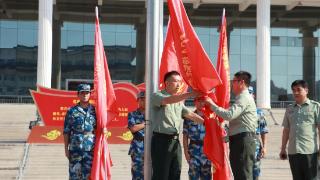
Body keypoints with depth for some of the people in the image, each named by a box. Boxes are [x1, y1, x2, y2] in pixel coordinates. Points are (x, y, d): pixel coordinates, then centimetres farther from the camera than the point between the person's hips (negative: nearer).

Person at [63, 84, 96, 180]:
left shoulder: (95, 111, 8)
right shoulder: (72, 111, 3)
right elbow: (66, 132, 3)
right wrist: (66, 148, -1)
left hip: (91, 149, 1)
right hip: (75, 148, -1)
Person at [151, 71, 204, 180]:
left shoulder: (179, 100, 19)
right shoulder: (157, 96, -5)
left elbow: (190, 115, 17)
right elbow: (168, 100, -25)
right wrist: (190, 94, -33)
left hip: (175, 141, 7)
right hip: (161, 140, -7)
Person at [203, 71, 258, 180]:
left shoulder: (245, 98, -11)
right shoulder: (242, 98, 23)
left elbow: (229, 115, -24)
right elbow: (233, 116, 20)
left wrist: (212, 105, -16)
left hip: (243, 140, -11)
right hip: (238, 139, 11)